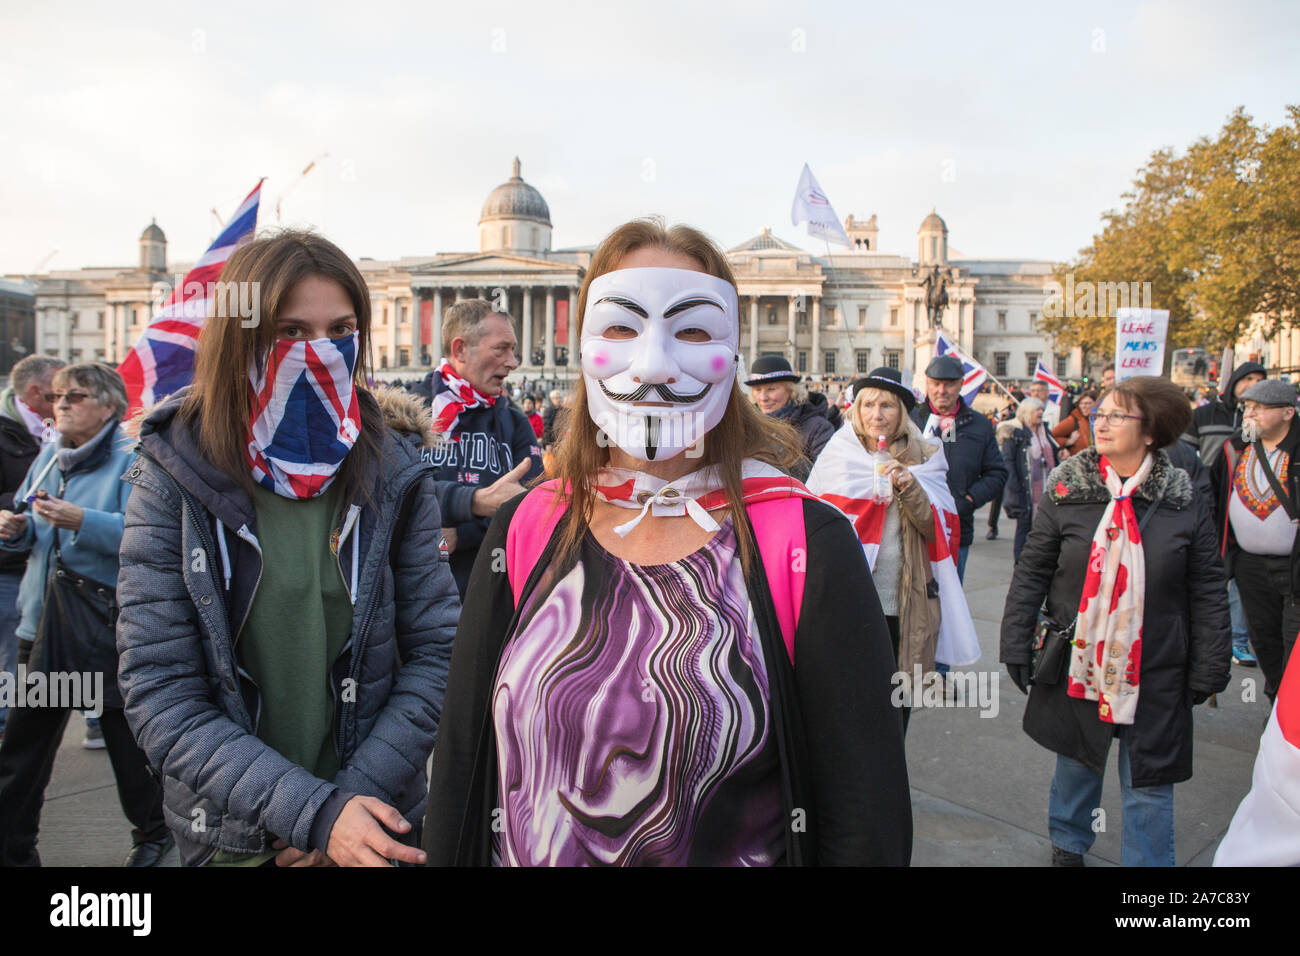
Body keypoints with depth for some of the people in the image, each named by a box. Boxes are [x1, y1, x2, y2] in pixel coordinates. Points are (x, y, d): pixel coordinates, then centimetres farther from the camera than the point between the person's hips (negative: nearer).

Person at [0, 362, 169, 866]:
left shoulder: (131, 462, -10)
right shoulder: (50, 457, 12)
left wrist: (81, 521, -30)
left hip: (107, 615, -7)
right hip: (48, 613, 7)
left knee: (126, 730, 6)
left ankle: (153, 834, 25)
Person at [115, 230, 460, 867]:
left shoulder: (397, 473, -7)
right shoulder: (173, 482, -11)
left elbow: (435, 650, -5)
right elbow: (158, 694, -13)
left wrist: (354, 796, -15)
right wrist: (313, 811, -21)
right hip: (229, 835, -1)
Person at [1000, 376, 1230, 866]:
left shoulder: (1185, 503, -5)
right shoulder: (1066, 491, -4)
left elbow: (1208, 594, 0)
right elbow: (1031, 572, 0)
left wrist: (1208, 670, 0)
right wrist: (1016, 642, -2)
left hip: (1154, 674, -1)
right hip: (1077, 662, 1)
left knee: (1148, 785, 6)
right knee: (1076, 762, 18)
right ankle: (1068, 844, 42)